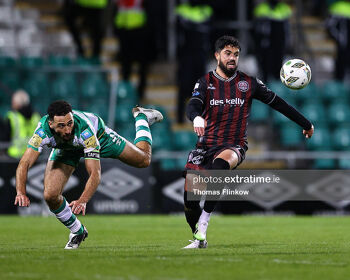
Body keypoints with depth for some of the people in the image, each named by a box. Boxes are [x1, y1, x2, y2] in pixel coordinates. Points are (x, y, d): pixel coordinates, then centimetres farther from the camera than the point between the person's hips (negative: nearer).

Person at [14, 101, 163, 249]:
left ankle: (141, 117, 43)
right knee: (50, 196, -17)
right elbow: (24, 163, -44)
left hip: (99, 136, -1)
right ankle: (77, 231, 12)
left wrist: (83, 200, -63)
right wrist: (21, 192, -63)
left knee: (144, 160, 13)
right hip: (64, 149, 1)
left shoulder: (85, 129, -46)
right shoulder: (43, 131, -41)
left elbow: (95, 173, -48)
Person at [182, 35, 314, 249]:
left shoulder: (248, 83, 6)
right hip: (206, 146, 2)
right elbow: (193, 105, -14)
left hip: (234, 147, -2)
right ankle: (199, 239, 19)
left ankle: (203, 223, -33)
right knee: (189, 197, -8)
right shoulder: (206, 82, 4)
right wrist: (196, 117, -39)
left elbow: (277, 102, 14)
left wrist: (306, 124, 19)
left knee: (220, 164, -38)